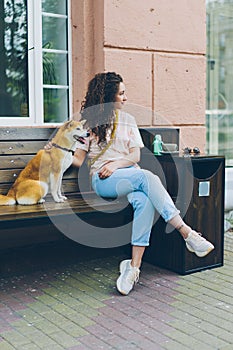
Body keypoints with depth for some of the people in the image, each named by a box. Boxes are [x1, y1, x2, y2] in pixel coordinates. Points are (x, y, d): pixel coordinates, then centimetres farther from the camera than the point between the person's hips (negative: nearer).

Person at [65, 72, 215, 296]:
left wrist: (116, 164, -8)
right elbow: (79, 158, 8)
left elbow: (135, 155, 11)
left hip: (131, 174, 3)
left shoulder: (127, 120, 19)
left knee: (144, 201, -34)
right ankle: (187, 233, -36)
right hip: (103, 180, -3)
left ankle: (133, 266, -35)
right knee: (146, 176, -34)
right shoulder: (88, 121, 11)